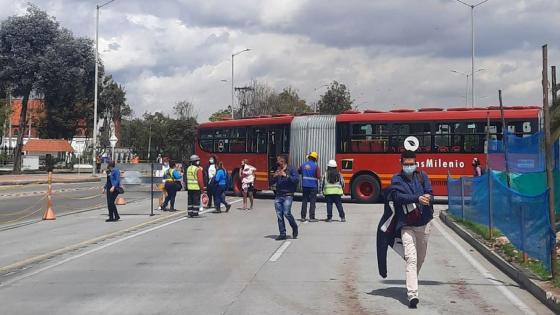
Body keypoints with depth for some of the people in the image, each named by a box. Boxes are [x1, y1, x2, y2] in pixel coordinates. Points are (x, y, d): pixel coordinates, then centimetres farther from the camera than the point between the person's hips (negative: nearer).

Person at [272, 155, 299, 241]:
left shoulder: (291, 169, -2)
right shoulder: (278, 170, 15)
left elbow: (296, 179, -15)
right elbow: (272, 182, 18)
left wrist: (286, 175, -21)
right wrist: (275, 176, -3)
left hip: (288, 195, -6)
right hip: (278, 196, 6)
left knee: (287, 213, -15)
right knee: (279, 215, 2)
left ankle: (294, 227, 10)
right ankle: (282, 234, 8)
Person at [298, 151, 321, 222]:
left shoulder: (303, 165, 3)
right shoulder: (316, 166, -11)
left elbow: (298, 171, 18)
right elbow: (318, 177, -16)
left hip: (305, 186, 4)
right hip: (313, 186, -4)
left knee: (304, 201, 11)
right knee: (312, 202, 1)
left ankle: (303, 217, 12)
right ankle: (311, 217, 0)